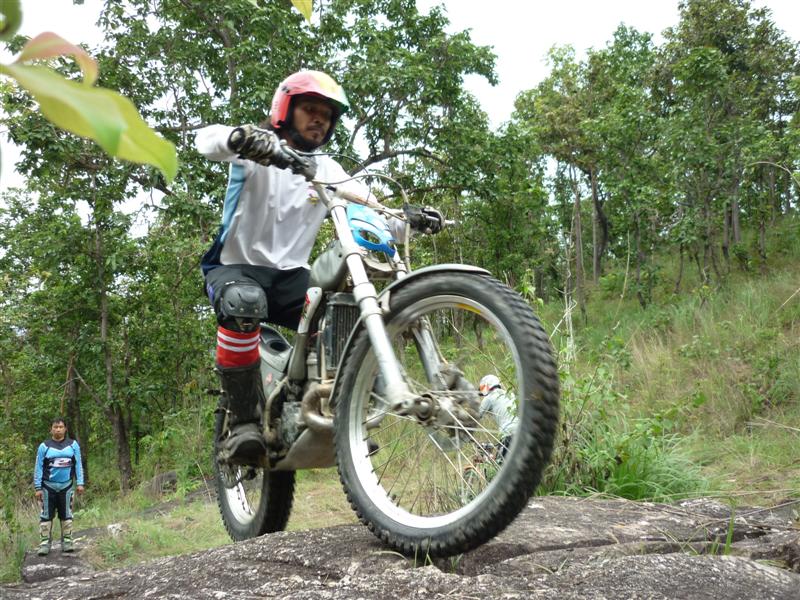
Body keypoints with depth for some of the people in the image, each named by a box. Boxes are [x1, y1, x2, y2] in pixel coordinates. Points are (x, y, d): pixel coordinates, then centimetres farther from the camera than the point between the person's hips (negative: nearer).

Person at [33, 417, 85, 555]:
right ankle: (44, 543, 6)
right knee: (46, 515, 2)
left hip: (66, 486, 1)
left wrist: (80, 483, -3)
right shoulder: (44, 446, -1)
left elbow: (78, 465, 4)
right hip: (48, 486, -1)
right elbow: (38, 468, -1)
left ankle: (67, 541, 14)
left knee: (66, 514, 7)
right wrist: (37, 488, -5)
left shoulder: (73, 444, 3)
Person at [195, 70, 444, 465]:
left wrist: (411, 220, -17)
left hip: (291, 276, 5)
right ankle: (244, 420, -28)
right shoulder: (257, 149, -1)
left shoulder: (329, 171, 13)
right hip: (237, 266, -4)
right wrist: (240, 137, -45)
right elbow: (206, 138, -21)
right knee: (243, 303, -39)